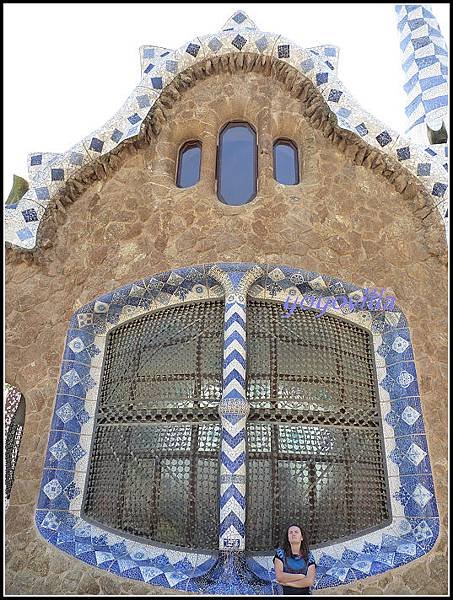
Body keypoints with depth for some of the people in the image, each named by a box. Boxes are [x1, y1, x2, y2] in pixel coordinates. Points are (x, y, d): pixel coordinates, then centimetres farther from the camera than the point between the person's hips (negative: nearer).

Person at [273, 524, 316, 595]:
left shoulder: (309, 556, 5)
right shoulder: (281, 552, 3)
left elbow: (310, 581, -5)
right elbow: (279, 576, -7)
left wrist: (287, 582, -8)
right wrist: (301, 576, -5)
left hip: (305, 593, 0)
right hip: (286, 593, 0)